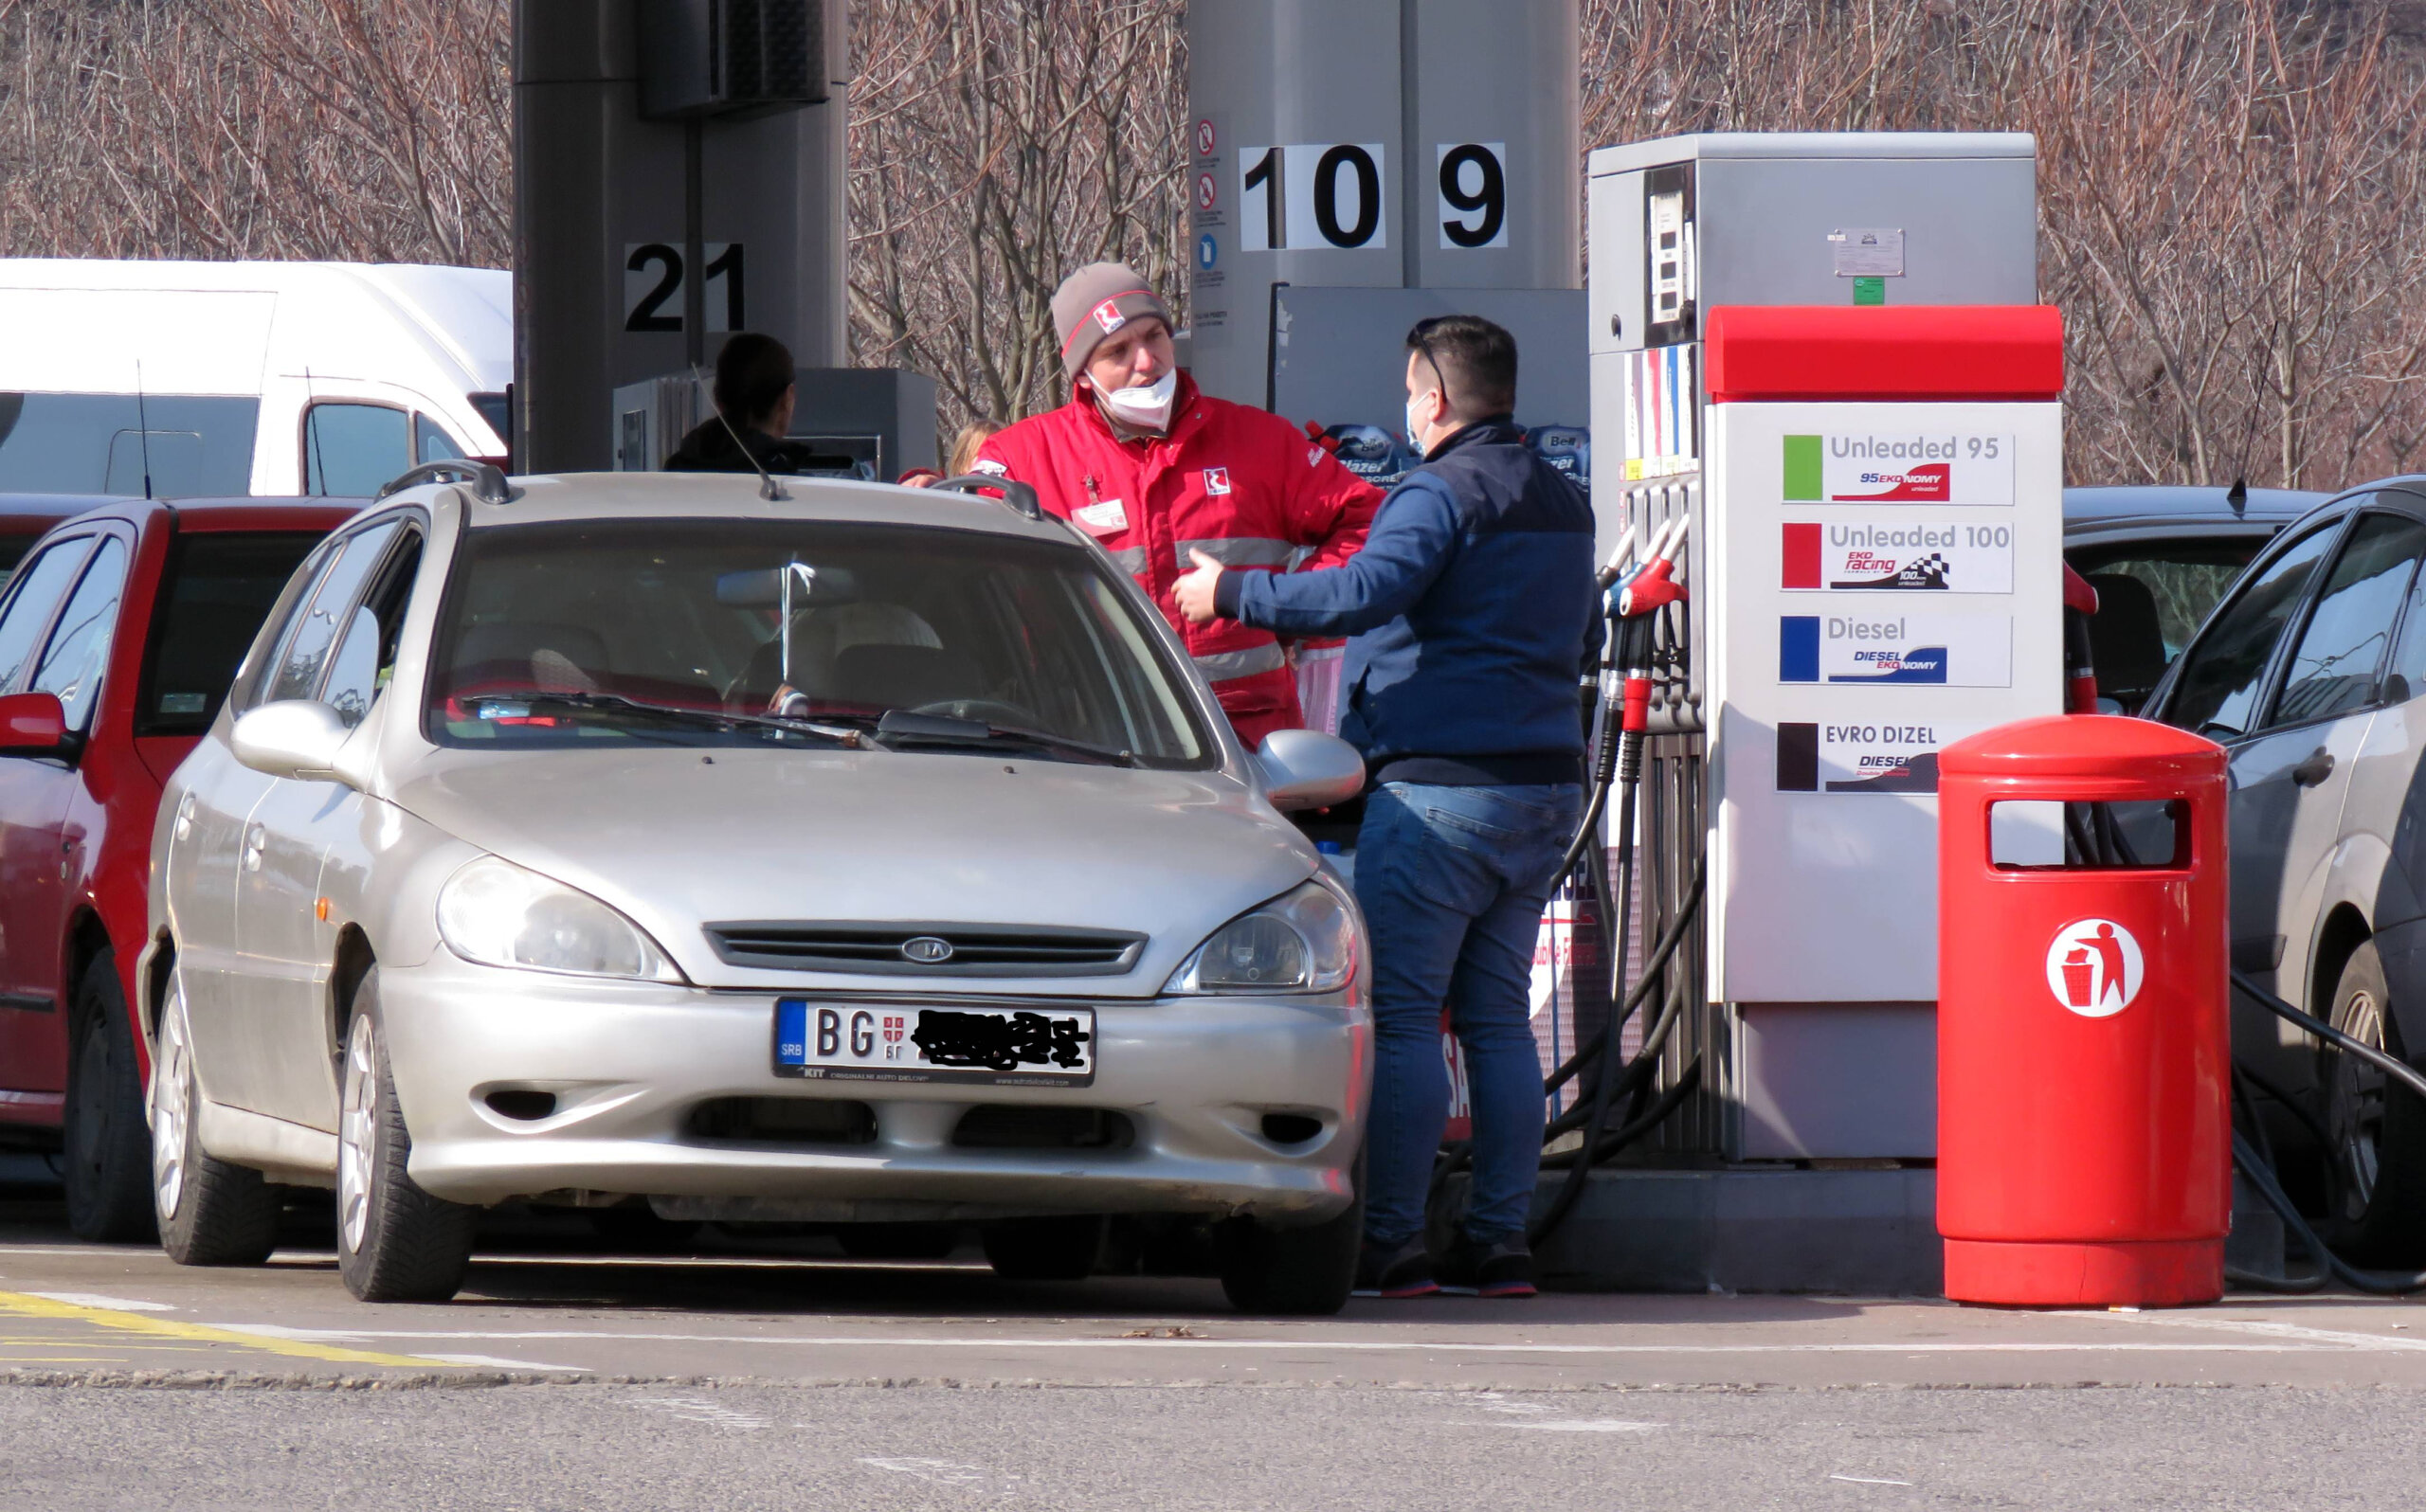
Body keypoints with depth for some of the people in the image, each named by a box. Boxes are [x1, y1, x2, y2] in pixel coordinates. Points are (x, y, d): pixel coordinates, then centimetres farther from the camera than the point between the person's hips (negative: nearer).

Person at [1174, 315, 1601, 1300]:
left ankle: (1392, 1241, -7)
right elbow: (1584, 641, 27)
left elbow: (1364, 592, -26)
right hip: (1545, 788, 8)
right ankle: (1502, 1238, 8)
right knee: (1499, 1015, 11)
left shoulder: (1443, 493, -11)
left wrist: (1232, 595, -16)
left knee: (1401, 1014, -5)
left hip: (1440, 785, -8)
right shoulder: (1561, 504, 16)